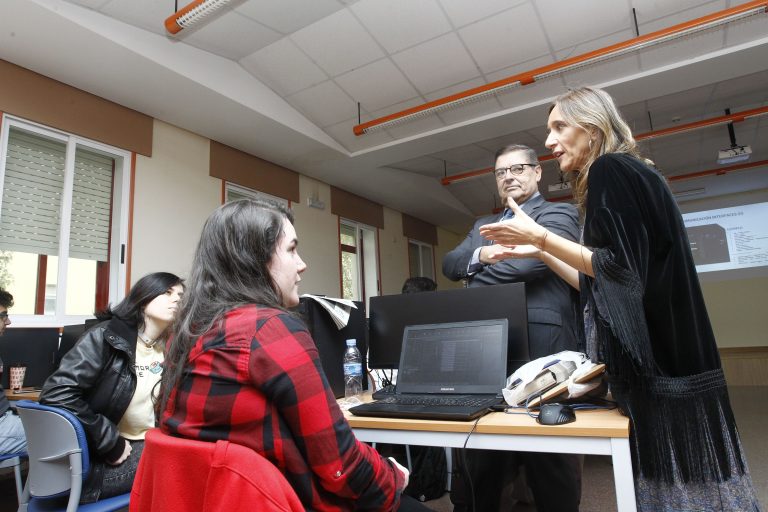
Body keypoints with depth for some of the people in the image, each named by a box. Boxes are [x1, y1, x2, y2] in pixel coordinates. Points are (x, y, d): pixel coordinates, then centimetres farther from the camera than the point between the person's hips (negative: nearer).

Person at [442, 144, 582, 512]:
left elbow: (526, 263, -13)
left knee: (548, 454, 5)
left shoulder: (558, 214, 5)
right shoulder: (482, 226, 25)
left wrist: (473, 280, -2)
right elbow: (449, 264, 10)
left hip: (538, 347, -5)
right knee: (479, 456, 10)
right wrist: (480, 255, -11)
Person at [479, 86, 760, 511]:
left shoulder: (609, 169, -10)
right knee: (670, 476, 15)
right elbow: (603, 286, 18)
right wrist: (540, 253, 18)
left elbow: (621, 266, -19)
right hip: (663, 356, 10)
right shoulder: (624, 173, 20)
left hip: (656, 360, -10)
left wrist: (539, 235, -15)